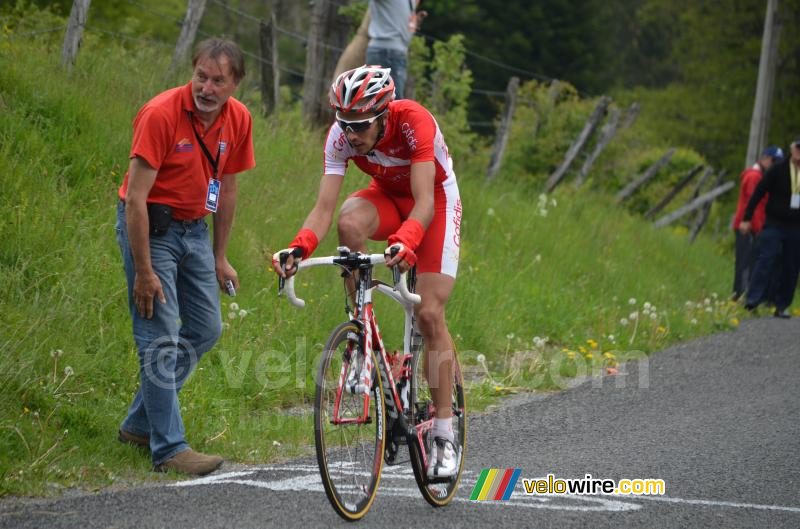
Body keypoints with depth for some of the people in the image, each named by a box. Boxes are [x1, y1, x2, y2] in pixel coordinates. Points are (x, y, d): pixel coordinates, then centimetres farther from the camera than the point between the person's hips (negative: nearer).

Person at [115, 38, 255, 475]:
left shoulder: (238, 119, -4)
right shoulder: (160, 114, -23)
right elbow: (135, 198, -22)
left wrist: (220, 257, 12)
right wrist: (143, 272, -22)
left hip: (194, 228, 7)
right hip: (150, 226, -7)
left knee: (206, 329, 9)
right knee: (160, 337, -9)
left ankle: (139, 424, 21)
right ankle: (168, 448, -5)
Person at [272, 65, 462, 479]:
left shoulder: (414, 122, -34)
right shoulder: (341, 135, -23)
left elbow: (424, 203, -41)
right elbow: (324, 207, -26)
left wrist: (405, 241, -60)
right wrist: (299, 247, -44)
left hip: (435, 200, -3)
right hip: (388, 195, 3)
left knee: (430, 314, -12)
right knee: (349, 222, -34)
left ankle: (445, 436, -4)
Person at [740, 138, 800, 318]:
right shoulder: (778, 170, -3)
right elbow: (758, 193, -1)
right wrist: (747, 219, -5)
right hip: (774, 224, -2)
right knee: (766, 259, -14)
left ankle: (782, 306, 10)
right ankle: (753, 300, -16)